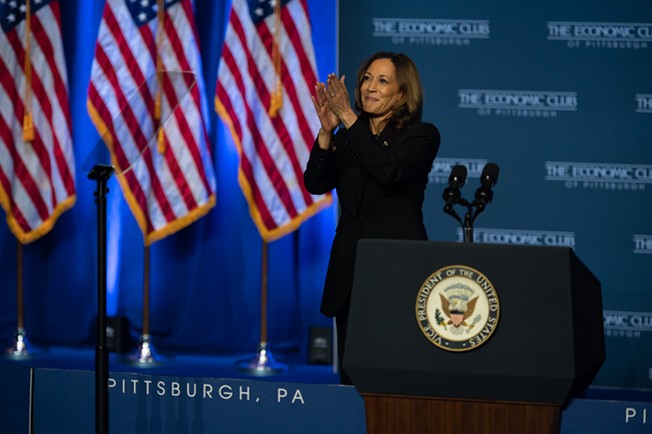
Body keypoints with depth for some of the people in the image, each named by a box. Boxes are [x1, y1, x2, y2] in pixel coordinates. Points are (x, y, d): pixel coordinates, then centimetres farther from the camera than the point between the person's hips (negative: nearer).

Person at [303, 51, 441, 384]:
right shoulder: (347, 138, 15)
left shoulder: (421, 136, 1)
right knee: (352, 378, 5)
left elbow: (389, 170, -19)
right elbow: (315, 183, 1)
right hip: (349, 267, 5)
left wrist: (348, 117, -19)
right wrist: (327, 131, -13)